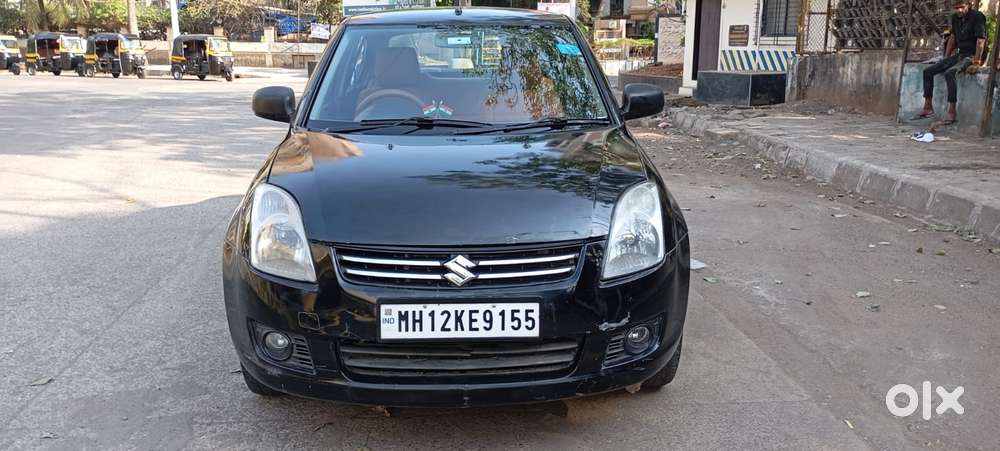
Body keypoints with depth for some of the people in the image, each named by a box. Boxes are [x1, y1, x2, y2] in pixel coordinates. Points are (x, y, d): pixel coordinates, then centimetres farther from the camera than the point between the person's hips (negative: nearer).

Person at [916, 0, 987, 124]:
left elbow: (981, 41, -20)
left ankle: (951, 112, -34)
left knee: (949, 73, -33)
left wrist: (976, 63, -25)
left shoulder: (977, 17, -14)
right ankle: (928, 108, 2)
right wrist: (945, 59, 17)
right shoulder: (955, 18, 8)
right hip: (959, 54, 8)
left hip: (972, 56, -8)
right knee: (927, 71, -1)